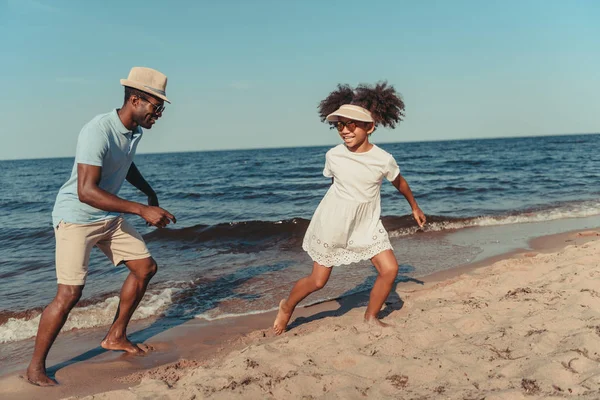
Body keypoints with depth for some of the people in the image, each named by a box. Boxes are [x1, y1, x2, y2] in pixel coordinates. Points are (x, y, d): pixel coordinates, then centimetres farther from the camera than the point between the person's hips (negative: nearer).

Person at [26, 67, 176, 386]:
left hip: (109, 217, 9)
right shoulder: (98, 132, -28)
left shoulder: (134, 130, 0)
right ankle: (35, 367, 5)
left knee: (145, 267, 9)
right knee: (70, 293, -13)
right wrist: (142, 210, -38)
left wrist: (149, 192, 19)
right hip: (76, 218, -9)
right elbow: (86, 192, -36)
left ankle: (115, 336, 24)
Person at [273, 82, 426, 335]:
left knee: (389, 269, -8)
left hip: (367, 225, 2)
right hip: (332, 224, -1)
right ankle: (287, 307, 31)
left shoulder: (383, 159, -15)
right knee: (317, 281, 3)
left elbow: (399, 182, 5)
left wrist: (415, 207, 19)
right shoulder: (333, 156, -15)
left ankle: (371, 317, 16)